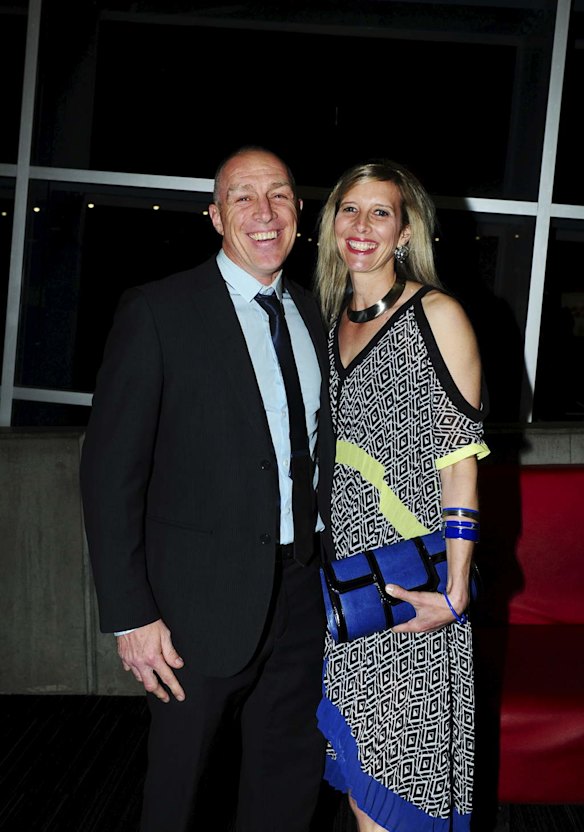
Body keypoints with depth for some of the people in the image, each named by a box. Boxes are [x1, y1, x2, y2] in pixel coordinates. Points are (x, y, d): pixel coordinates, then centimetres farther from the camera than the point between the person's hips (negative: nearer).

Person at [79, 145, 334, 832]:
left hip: (301, 588, 5)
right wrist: (130, 616, -15)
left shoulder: (314, 315, 8)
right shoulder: (158, 311, -11)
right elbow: (111, 470, -13)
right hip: (203, 598, -5)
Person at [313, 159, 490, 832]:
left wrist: (455, 589, -16)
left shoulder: (437, 315, -7)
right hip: (342, 570, 6)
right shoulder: (332, 319, 12)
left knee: (398, 770, 0)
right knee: (357, 760, 12)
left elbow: (461, 457, -11)